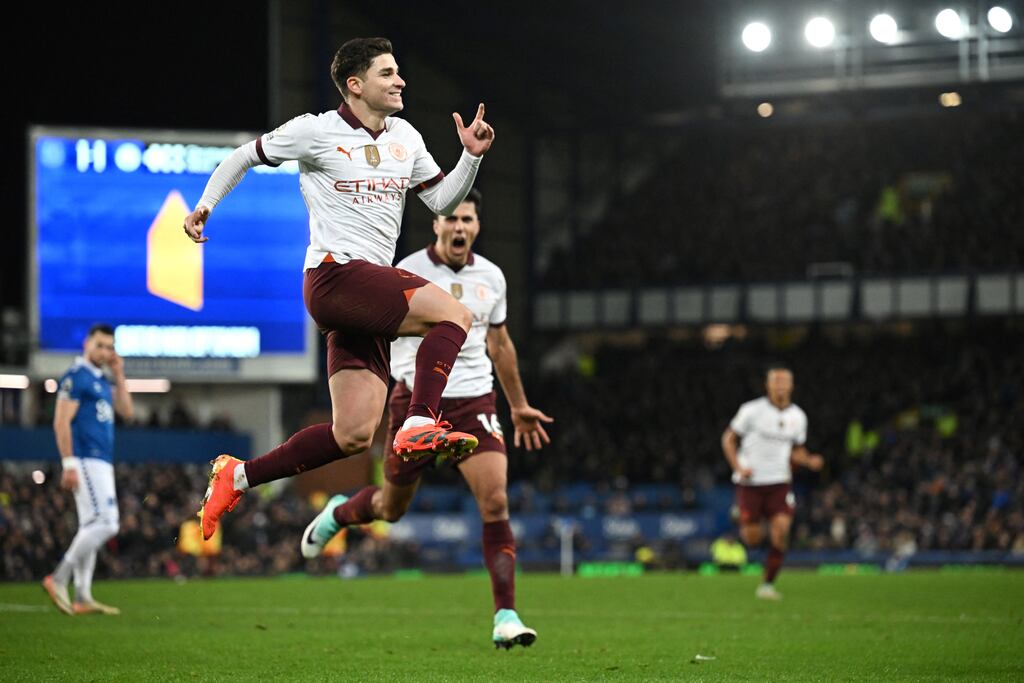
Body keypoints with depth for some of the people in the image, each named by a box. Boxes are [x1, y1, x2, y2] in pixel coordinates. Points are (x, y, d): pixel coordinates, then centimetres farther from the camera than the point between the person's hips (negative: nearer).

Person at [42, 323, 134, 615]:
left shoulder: (102, 381, 19)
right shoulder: (76, 377, -9)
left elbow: (127, 412, 17)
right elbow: (61, 422, -14)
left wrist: (119, 375, 10)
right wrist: (69, 464, -20)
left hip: (102, 463, 10)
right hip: (86, 461, -10)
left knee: (92, 527, 9)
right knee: (106, 523, -17)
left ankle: (82, 598, 10)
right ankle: (59, 578, -14)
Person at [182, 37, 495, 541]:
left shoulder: (406, 139, 16)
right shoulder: (316, 131, -2)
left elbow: (442, 201, 20)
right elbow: (246, 156, 11)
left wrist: (471, 157, 5)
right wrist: (205, 204, 3)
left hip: (372, 288, 7)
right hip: (335, 276, -7)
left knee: (352, 437, 2)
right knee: (453, 314, -25)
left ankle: (237, 478, 12)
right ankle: (419, 425, -34)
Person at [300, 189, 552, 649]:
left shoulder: (491, 277, 7)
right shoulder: (407, 274, -8)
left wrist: (519, 406, 25)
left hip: (475, 402, 3)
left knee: (495, 503, -14)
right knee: (391, 508, 12)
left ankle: (506, 616, -13)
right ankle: (337, 514, 48)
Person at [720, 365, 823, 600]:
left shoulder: (798, 417, 5)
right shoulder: (752, 410, -7)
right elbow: (728, 439, 1)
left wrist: (810, 461, -5)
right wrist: (738, 467, -13)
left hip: (779, 483, 3)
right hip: (750, 483, -2)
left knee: (781, 530, -17)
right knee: (753, 540, -3)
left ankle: (768, 584, -6)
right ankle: (743, 523, 35)